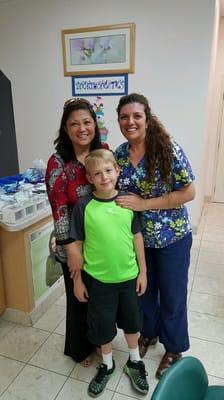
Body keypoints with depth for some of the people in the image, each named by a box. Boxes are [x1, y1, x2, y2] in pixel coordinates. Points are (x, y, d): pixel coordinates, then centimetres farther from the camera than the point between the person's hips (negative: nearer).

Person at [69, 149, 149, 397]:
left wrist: (143, 271, 3)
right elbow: (77, 244, -7)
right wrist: (77, 279, -2)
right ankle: (107, 364, 45)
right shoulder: (83, 206, -15)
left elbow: (137, 237, 0)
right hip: (97, 278, -2)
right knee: (102, 324, 17)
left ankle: (134, 362, 47)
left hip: (128, 276, 2)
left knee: (131, 321, 21)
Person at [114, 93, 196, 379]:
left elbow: (188, 192, -18)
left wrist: (144, 204, -23)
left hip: (172, 237, -4)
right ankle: (149, 331, 49)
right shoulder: (119, 154, -2)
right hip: (137, 237, 5)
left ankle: (174, 349, 38)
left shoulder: (168, 149, -18)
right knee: (143, 288, 21)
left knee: (171, 294, 13)